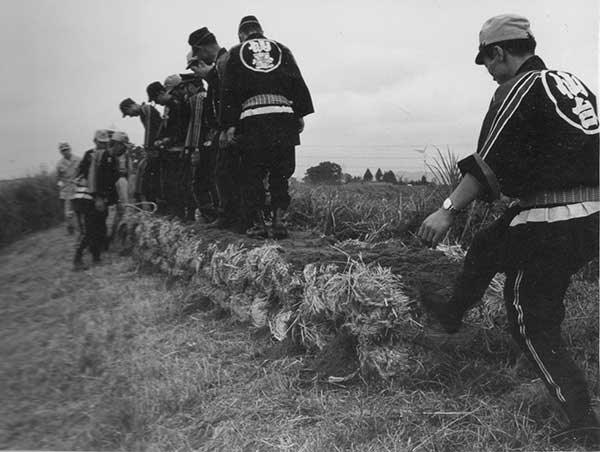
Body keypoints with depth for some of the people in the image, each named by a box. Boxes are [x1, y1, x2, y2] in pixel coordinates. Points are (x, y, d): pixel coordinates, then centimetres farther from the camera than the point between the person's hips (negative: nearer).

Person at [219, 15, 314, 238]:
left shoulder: (235, 53, 15)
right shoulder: (281, 49, 19)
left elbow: (229, 91, 6)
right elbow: (298, 83, 9)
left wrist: (228, 126, 3)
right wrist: (300, 114, 7)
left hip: (252, 118, -1)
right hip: (284, 115, 2)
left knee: (253, 174, 7)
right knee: (280, 173, 8)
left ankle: (258, 223, 4)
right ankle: (278, 219, 0)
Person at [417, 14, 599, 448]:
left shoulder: (519, 90, -11)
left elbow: (489, 164, -17)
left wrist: (448, 209, -13)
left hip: (548, 224, -9)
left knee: (533, 323, 4)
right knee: (485, 247, 27)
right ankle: (452, 313, 49)